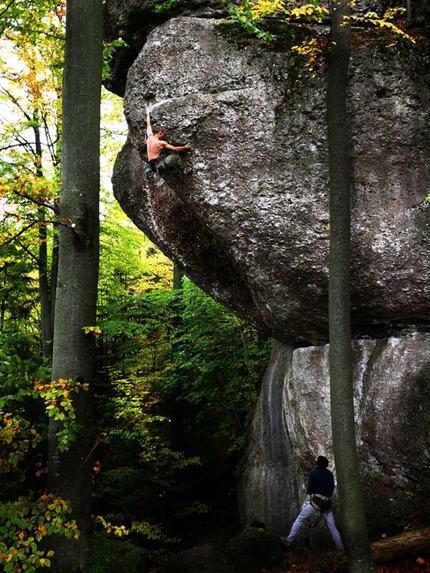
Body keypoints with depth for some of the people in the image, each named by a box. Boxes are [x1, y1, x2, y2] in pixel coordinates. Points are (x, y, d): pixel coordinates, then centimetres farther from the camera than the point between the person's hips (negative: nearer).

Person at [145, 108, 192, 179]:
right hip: (158, 164, -8)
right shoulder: (161, 143, -10)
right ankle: (184, 171, 12)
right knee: (176, 156, 2)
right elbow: (175, 149, -5)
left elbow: (148, 124, 24)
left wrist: (148, 114, 38)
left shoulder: (150, 137, 7)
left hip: (152, 166, 8)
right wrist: (185, 147, 9)